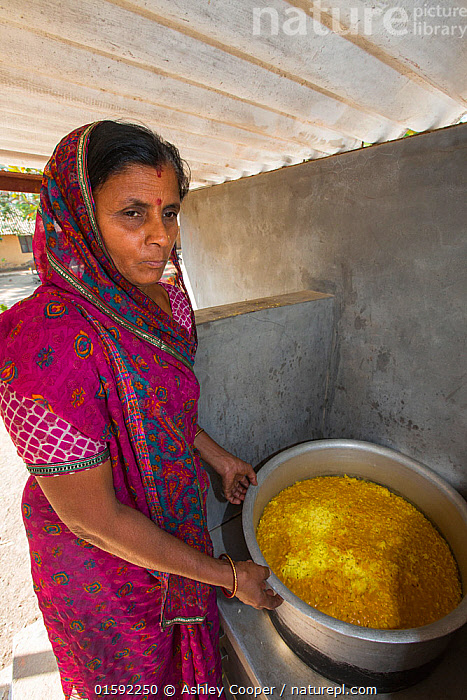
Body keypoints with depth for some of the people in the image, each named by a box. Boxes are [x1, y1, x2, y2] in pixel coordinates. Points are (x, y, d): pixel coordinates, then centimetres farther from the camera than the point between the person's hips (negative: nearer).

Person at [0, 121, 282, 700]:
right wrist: (228, 576, -17)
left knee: (183, 647, 36)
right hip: (104, 560, -6)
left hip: (176, 517, 6)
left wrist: (219, 458, 9)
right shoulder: (48, 339, -35)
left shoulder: (167, 299, -10)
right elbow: (92, 517, -28)